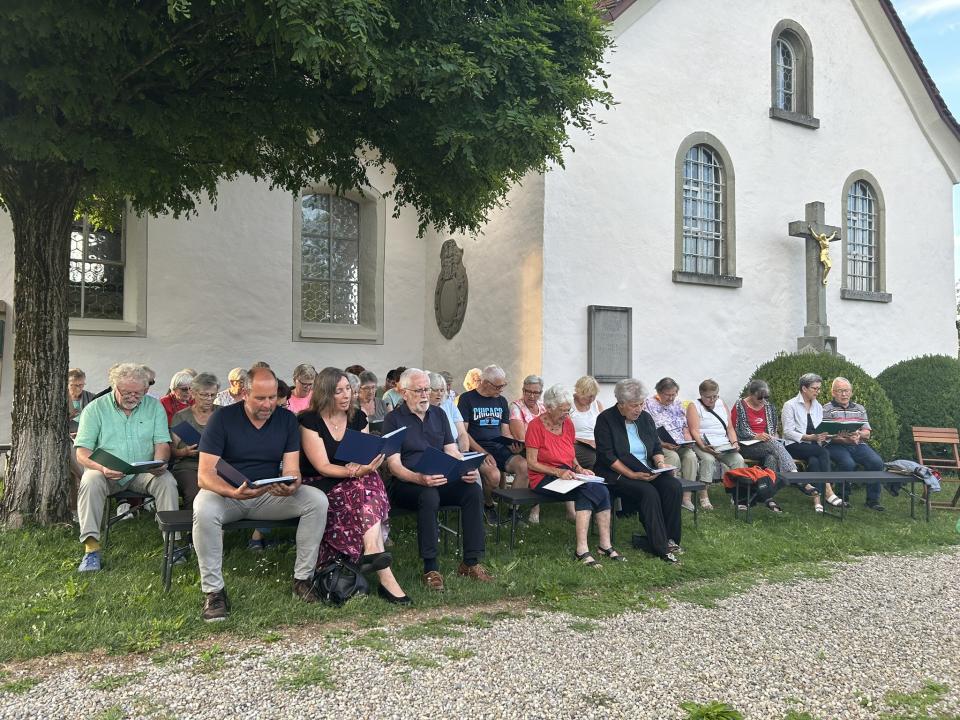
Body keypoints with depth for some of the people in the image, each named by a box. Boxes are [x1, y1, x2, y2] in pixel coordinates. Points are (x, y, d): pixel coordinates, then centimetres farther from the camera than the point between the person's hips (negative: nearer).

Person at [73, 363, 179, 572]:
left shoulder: (154, 406, 5)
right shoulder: (95, 409, -1)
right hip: (106, 473, -1)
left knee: (167, 481, -26)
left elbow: (162, 443, 1)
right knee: (90, 481, -31)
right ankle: (91, 547, -29)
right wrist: (102, 467, -28)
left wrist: (159, 464, -22)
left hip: (144, 472, 1)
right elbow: (82, 452, -7)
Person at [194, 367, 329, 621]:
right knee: (204, 510, -36)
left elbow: (291, 470, -6)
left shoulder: (287, 419, -1)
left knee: (317, 500, -21)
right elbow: (205, 475, -17)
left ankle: (303, 578, -10)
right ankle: (213, 590, -22)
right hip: (226, 493, -3)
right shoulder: (222, 418, -10)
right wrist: (234, 492, -37)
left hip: (271, 494, 3)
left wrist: (291, 486, -32)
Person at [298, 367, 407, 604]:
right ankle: (384, 575, -36)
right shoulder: (310, 421, -8)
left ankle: (372, 551, -40)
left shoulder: (358, 418, 7)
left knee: (370, 481, -29)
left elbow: (366, 459, 5)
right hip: (319, 487, -4)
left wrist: (363, 467, -20)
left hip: (353, 484, 5)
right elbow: (323, 467, -15)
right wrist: (356, 471, -31)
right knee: (366, 486, -31)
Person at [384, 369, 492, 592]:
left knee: (474, 490, -23)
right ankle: (430, 569, -29)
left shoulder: (439, 414, 16)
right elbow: (394, 465, -10)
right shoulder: (394, 419, 0)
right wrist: (420, 478, -29)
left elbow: (452, 452, 12)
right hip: (407, 484, -5)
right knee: (429, 496, -37)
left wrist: (466, 471, -11)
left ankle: (471, 562, -17)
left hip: (442, 480, 5)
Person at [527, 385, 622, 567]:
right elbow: (531, 463, -11)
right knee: (589, 491, -28)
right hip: (544, 479, -6)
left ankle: (582, 550, -23)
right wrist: (558, 472, -21)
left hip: (567, 475, 6)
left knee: (601, 490, -21)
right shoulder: (536, 425, -9)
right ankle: (605, 545, -26)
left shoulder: (568, 423, 10)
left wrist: (579, 468, 1)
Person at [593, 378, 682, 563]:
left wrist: (660, 463, -6)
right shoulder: (605, 420, -6)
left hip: (647, 471, 6)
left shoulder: (645, 417, 12)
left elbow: (657, 447, 17)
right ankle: (660, 548, -25)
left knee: (674, 486, -21)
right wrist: (632, 475, -20)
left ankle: (670, 539, -14)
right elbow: (607, 456, -13)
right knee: (648, 492, -31)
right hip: (618, 474, -6)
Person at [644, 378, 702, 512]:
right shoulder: (649, 405, -1)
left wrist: (688, 440, 1)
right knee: (673, 457, -33)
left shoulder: (677, 404, 18)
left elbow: (685, 427, 21)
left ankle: (687, 497, -25)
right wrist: (663, 444, -20)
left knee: (691, 456, -25)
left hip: (681, 445, 5)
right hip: (660, 445, -5)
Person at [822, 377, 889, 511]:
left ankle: (873, 499, -9)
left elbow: (867, 434, 13)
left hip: (858, 445, 4)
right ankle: (843, 498, -13)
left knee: (877, 462, -22)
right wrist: (844, 439, -23)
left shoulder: (860, 409, 19)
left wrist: (859, 434, -11)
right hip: (836, 446, -4)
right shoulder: (827, 409, 4)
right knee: (848, 464, -34)